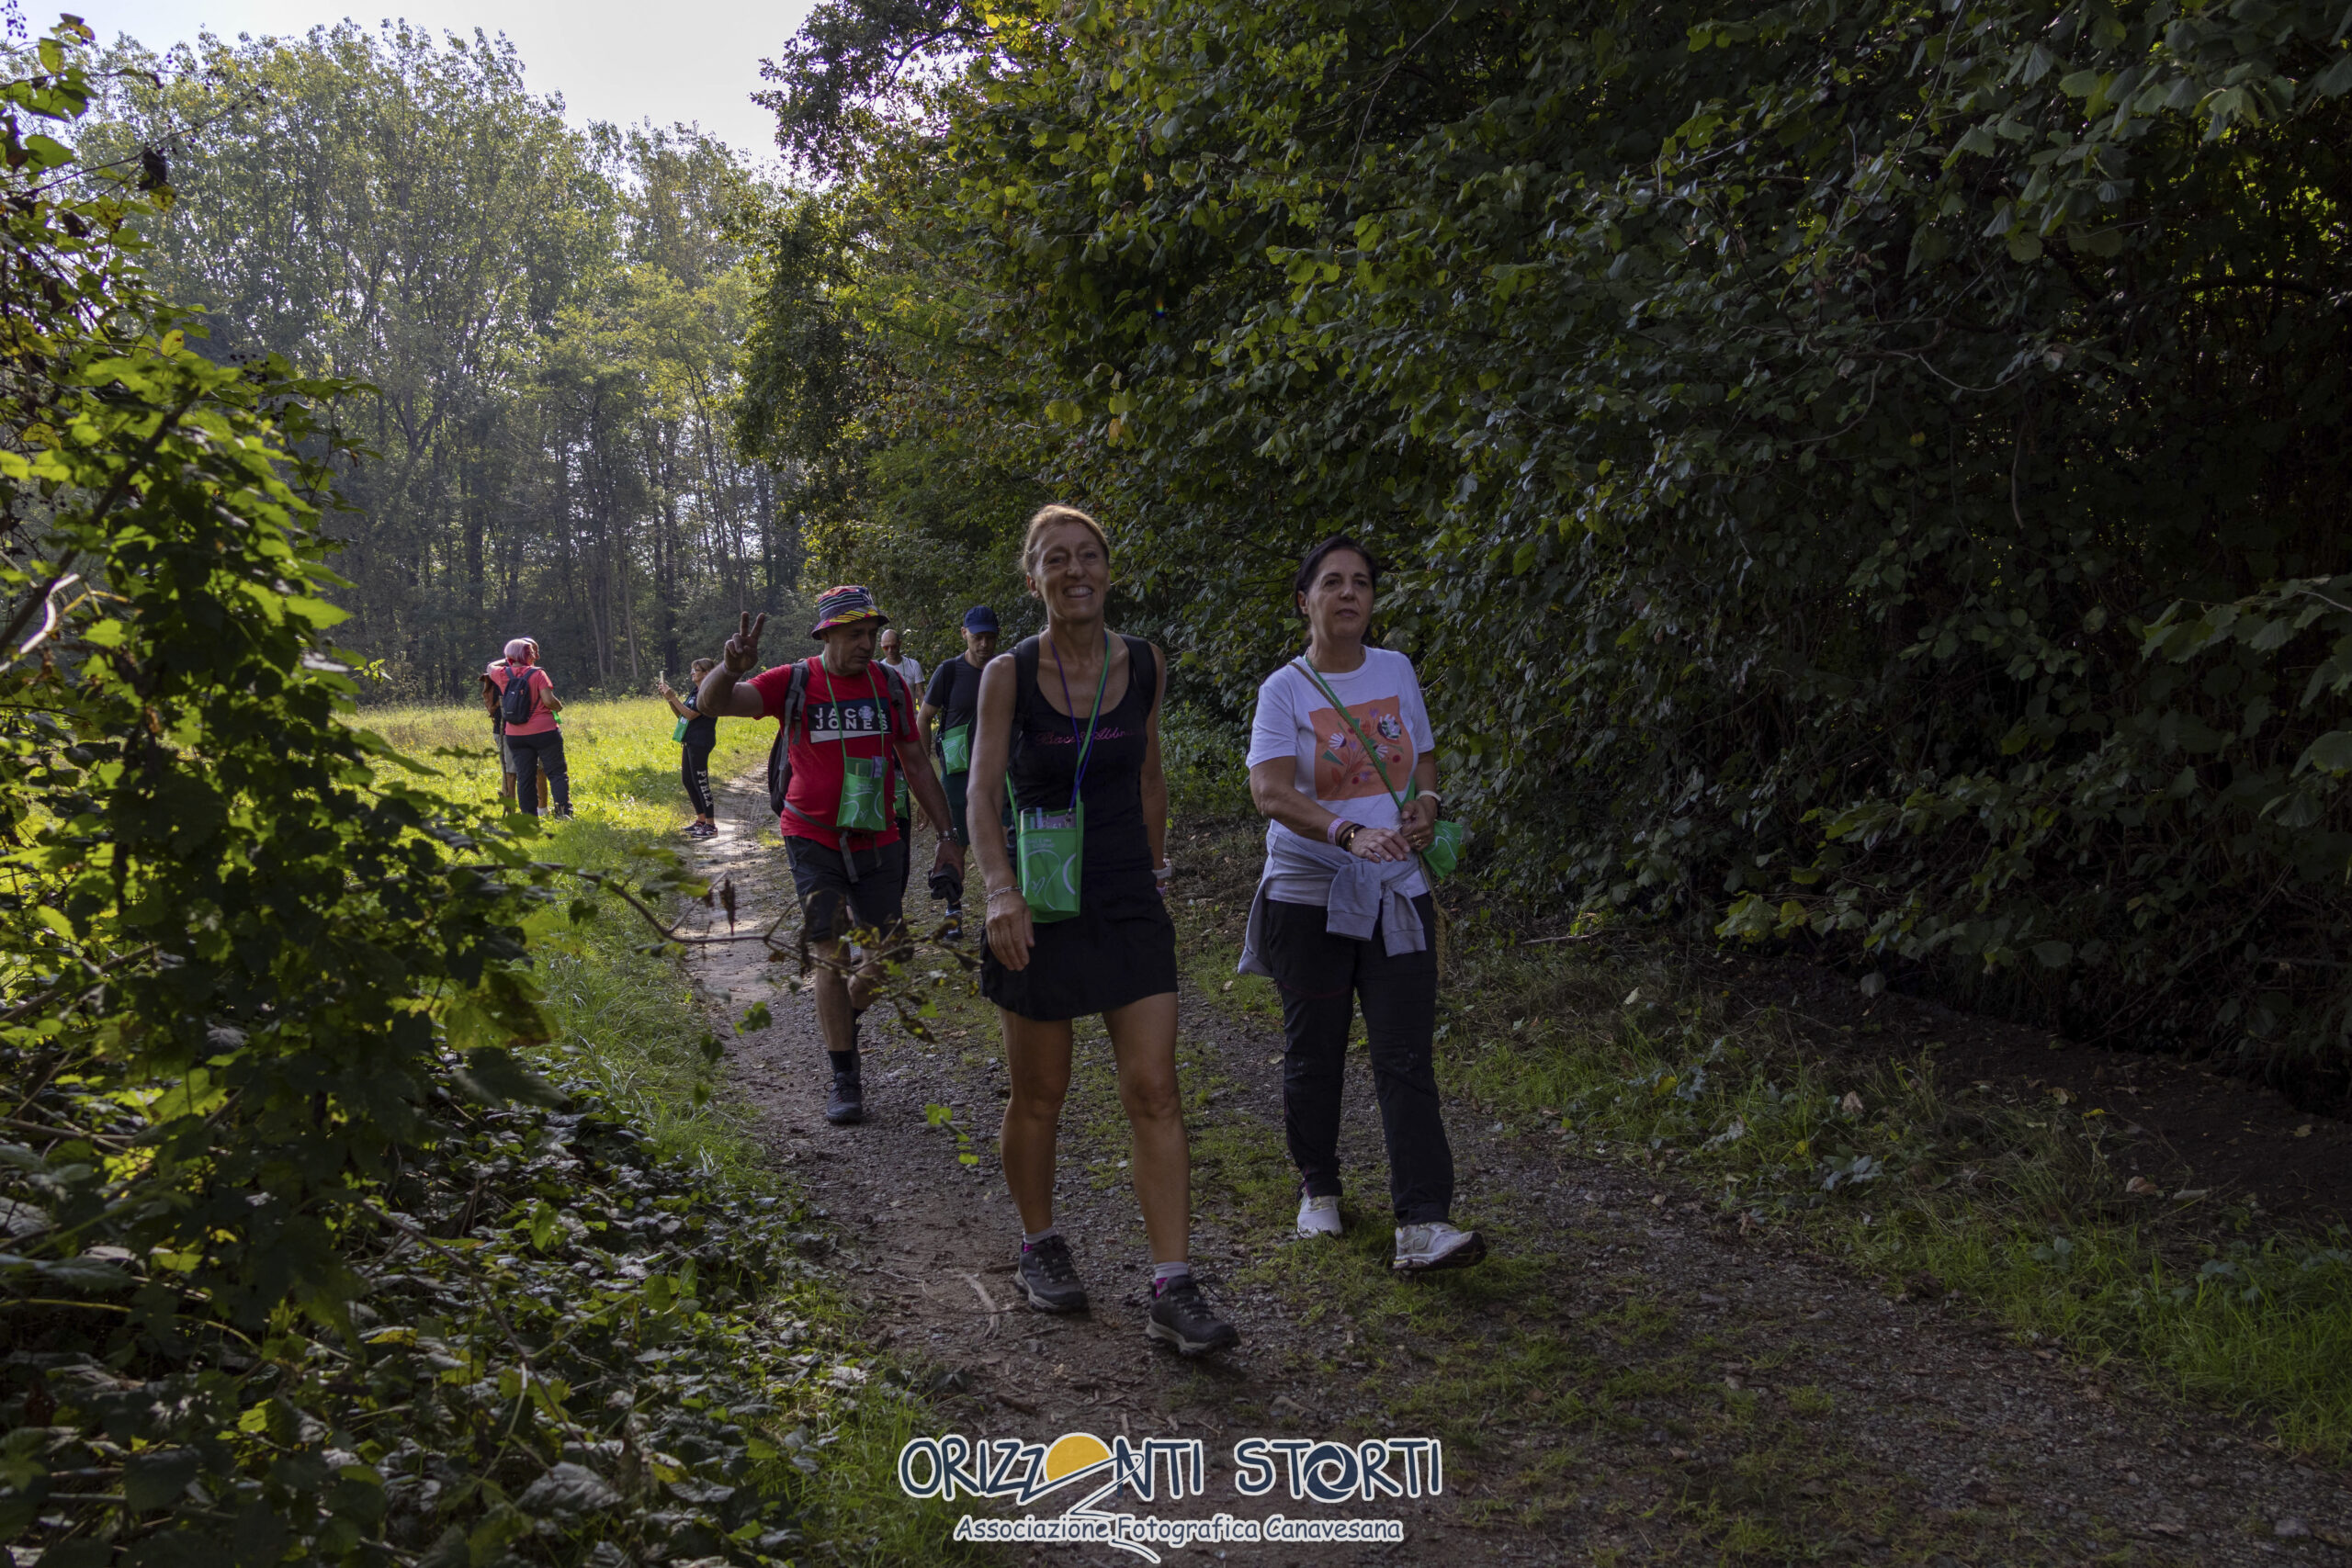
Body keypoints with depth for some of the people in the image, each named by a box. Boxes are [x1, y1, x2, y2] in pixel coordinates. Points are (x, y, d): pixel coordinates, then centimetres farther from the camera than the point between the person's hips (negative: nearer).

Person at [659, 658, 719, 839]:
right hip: (689, 741, 10)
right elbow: (680, 714, 16)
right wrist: (668, 698, 5)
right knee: (687, 780, 13)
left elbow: (690, 714, -19)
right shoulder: (694, 690, 14)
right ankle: (701, 820, 22)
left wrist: (673, 697, -18)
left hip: (701, 742, -10)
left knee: (700, 782, -7)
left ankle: (711, 826, -2)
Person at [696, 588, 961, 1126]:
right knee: (832, 958, -5)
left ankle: (840, 1025, 36)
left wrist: (948, 834, 6)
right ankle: (844, 1080, 5)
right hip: (814, 843, -3)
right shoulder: (794, 683, -8)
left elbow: (917, 764, 9)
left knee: (889, 957, 6)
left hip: (876, 843, 3)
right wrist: (730, 668, -41)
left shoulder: (890, 687, 2)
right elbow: (711, 703, -18)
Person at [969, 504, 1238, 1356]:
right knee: (1038, 1095, 10)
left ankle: (1172, 1292, -2)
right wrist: (1000, 891, -29)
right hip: (1042, 910, -2)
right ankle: (1040, 1247, 32)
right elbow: (981, 797, -14)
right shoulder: (1008, 675, -8)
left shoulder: (1144, 664, 2)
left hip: (1130, 906, 2)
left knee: (1154, 1093, -4)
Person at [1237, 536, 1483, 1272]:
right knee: (1313, 1053, 8)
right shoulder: (1285, 690, -5)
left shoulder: (1397, 672, 8)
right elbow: (1269, 791, -19)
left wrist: (1426, 804, -4)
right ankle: (1317, 1189, 30)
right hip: (1309, 897, -2)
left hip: (1398, 895, 3)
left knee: (1407, 1058, -6)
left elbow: (1424, 760, 20)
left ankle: (1422, 1225, -9)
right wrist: (1350, 832, -36)